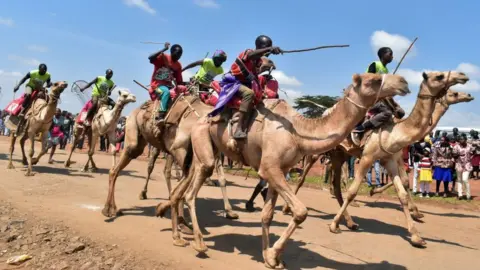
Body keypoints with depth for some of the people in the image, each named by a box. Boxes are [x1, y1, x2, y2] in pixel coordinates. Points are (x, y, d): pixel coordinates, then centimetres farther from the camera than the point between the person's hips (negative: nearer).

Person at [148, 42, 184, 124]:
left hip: (168, 85, 6)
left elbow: (179, 82, 10)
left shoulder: (178, 65, 7)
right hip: (157, 85, -6)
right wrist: (164, 49, -28)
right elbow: (150, 58, -28)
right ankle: (160, 116, -39)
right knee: (166, 92, -37)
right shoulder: (163, 57, -8)